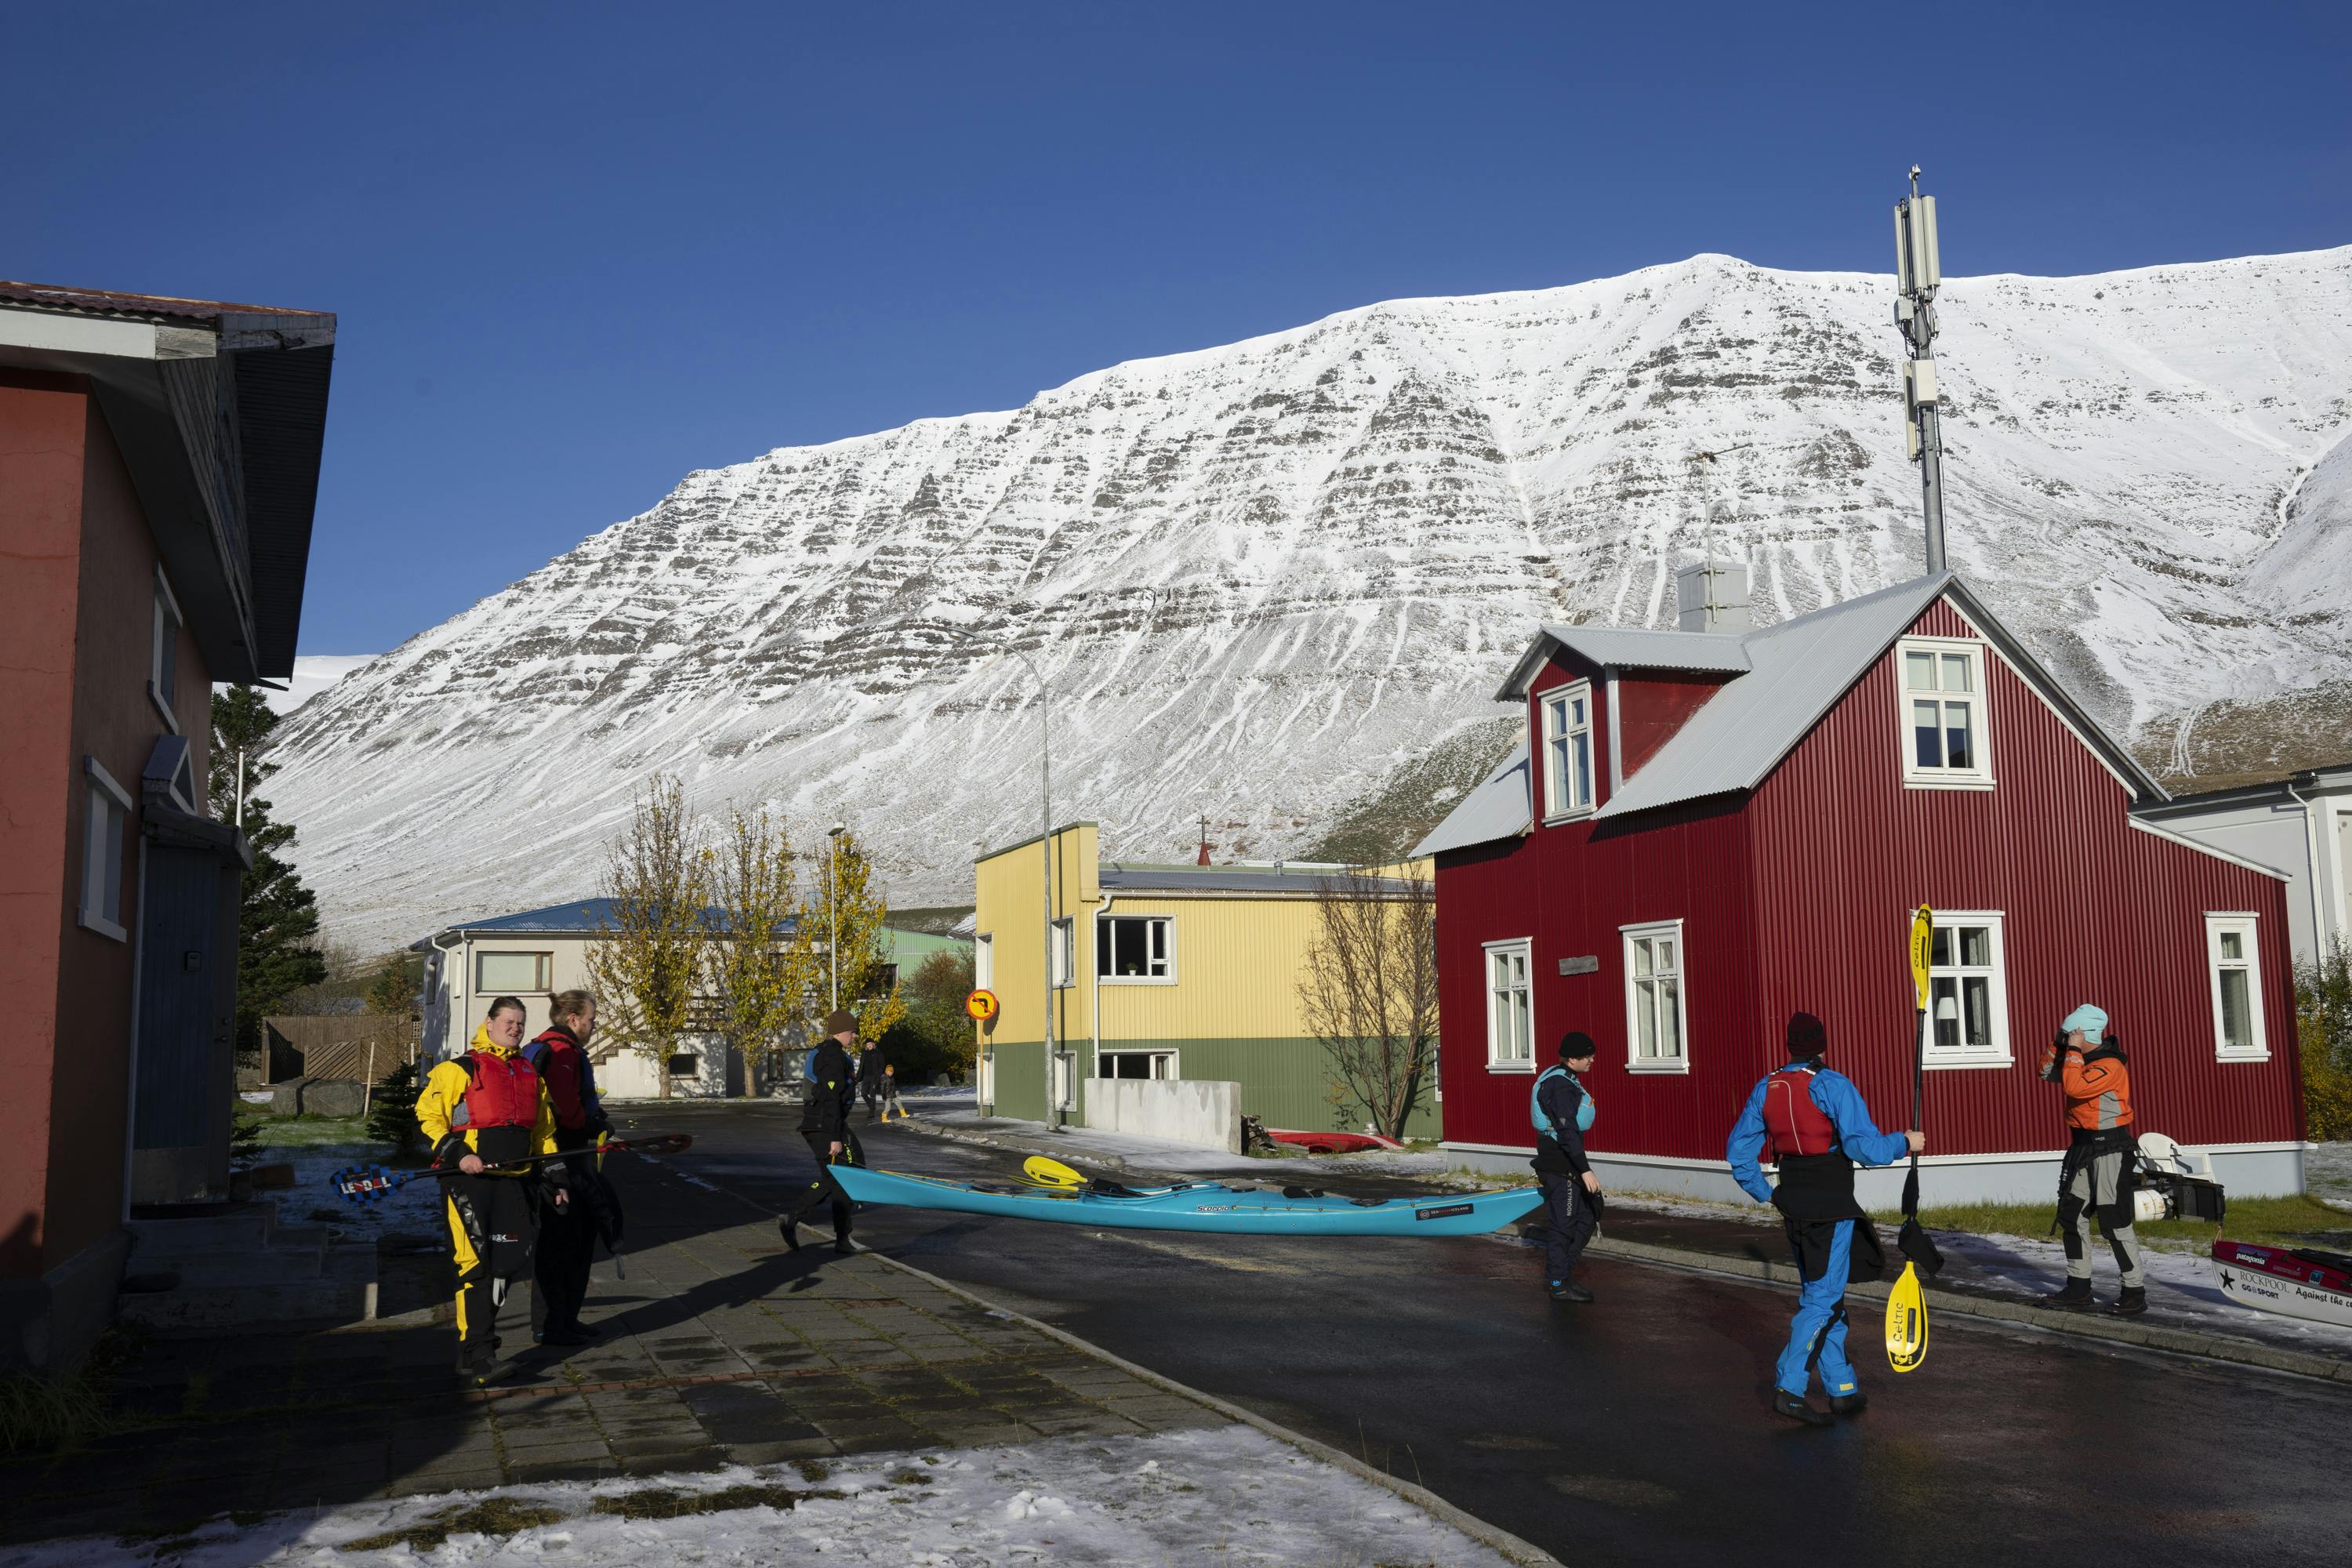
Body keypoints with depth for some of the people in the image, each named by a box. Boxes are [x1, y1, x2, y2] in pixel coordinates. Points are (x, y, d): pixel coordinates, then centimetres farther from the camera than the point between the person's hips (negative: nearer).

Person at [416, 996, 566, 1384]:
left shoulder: (531, 1076, 19)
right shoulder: (460, 1070, 0)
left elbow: (544, 1133, 24)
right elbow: (427, 1113, -4)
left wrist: (555, 1181, 18)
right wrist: (457, 1154, -16)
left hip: (515, 1182, 6)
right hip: (470, 1179, -6)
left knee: (506, 1265, 7)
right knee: (475, 1265, -10)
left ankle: (478, 1342, 22)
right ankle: (475, 1356, -4)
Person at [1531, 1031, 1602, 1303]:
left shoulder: (1562, 1078, 12)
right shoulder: (1562, 1087, -21)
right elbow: (1568, 1132, -26)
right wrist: (1585, 1170, -27)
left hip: (1564, 1165, 11)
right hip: (1560, 1168, -11)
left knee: (1585, 1218, 16)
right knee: (1564, 1224, -3)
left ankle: (1560, 1274, 23)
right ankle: (1559, 1285, 6)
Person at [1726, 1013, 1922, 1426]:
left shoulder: (1766, 1088, 5)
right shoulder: (1834, 1086, -14)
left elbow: (1738, 1151, 8)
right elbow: (1864, 1147, -20)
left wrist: (1766, 1194, 17)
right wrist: (1905, 1143, -3)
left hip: (1793, 1204, 6)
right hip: (1833, 1207, -6)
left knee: (1820, 1294, 17)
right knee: (1823, 1299, -1)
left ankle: (1842, 1390, 22)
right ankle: (1788, 1389, -7)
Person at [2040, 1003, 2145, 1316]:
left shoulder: (2110, 1066, -19)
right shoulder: (2082, 1060, 8)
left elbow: (2074, 1087, -30)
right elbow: (2049, 1072, 17)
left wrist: (2073, 1050, -21)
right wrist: (2058, 1043, 4)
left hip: (2110, 1149, -10)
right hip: (2084, 1148, 10)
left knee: (2115, 1224, -6)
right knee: (2070, 1217, 11)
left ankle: (2135, 1293, 4)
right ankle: (2078, 1289, 18)